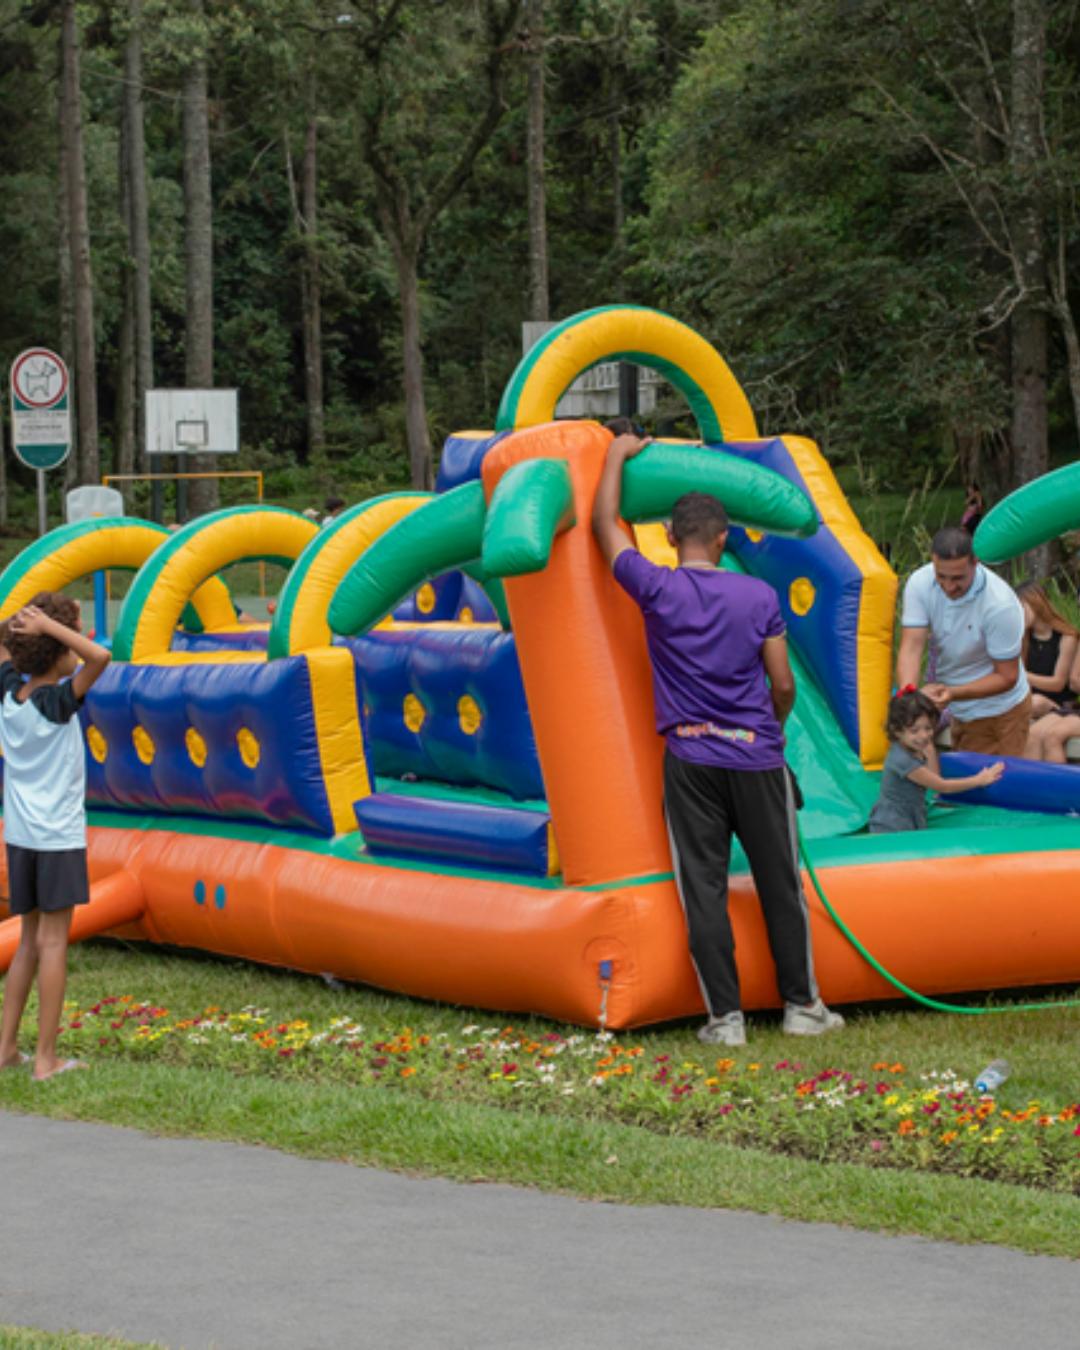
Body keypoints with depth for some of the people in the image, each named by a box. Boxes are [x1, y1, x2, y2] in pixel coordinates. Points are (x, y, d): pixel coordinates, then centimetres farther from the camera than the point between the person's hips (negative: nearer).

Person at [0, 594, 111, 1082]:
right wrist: (48, 625, -23)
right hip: (58, 835, -6)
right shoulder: (58, 702, -16)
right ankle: (46, 1059, 0)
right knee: (53, 942, -1)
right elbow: (99, 657, -30)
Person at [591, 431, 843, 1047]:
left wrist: (619, 453, 18)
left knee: (704, 888, 2)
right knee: (780, 883, 10)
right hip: (756, 757, 1)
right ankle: (802, 1005, 15)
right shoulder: (760, 596, -3)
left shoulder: (657, 589, -6)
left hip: (690, 761, 0)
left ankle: (726, 1016, 0)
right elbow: (784, 684, 1)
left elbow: (605, 523, 6)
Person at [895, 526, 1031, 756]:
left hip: (997, 711, -5)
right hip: (958, 711, 5)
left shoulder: (1001, 605, -28)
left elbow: (1006, 677, -20)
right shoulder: (920, 584, -16)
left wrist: (953, 693, -34)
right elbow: (911, 647, -21)